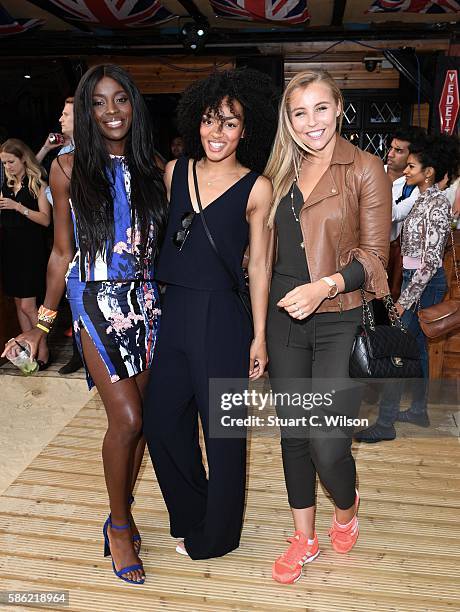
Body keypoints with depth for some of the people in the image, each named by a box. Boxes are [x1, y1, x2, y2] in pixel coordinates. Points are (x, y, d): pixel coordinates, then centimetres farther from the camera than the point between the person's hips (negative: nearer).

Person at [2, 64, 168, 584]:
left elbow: (163, 246, 11)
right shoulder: (70, 169, 1)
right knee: (127, 418, -8)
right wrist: (43, 322, 2)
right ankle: (120, 524, 16)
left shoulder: (151, 170, 8)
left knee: (137, 418, 7)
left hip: (146, 301, 3)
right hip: (96, 302, -3)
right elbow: (62, 252, 3)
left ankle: (121, 516, 29)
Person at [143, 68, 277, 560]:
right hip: (172, 313, 5)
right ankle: (190, 515, 39)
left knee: (222, 429, 8)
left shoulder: (256, 188, -5)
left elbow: (258, 266, -3)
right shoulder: (175, 171, 7)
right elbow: (159, 237, 13)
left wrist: (259, 335, -4)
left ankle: (215, 534, 33)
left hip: (222, 318, -5)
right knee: (160, 421, 13)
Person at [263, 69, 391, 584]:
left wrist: (326, 285, -23)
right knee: (292, 433, 12)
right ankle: (304, 539, 32)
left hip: (339, 321, -4)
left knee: (327, 443, -3)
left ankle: (346, 510, 33)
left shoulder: (365, 169, -4)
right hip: (283, 317, 5)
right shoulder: (282, 172, 11)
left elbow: (374, 255, -7)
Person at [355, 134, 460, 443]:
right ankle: (419, 410, 29)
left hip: (424, 284, -10)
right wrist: (407, 292, 14)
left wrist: (405, 299, -20)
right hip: (416, 279, 10)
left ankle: (385, 423, 0)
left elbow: (431, 260, -21)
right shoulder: (424, 199, 11)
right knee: (417, 346, 16)